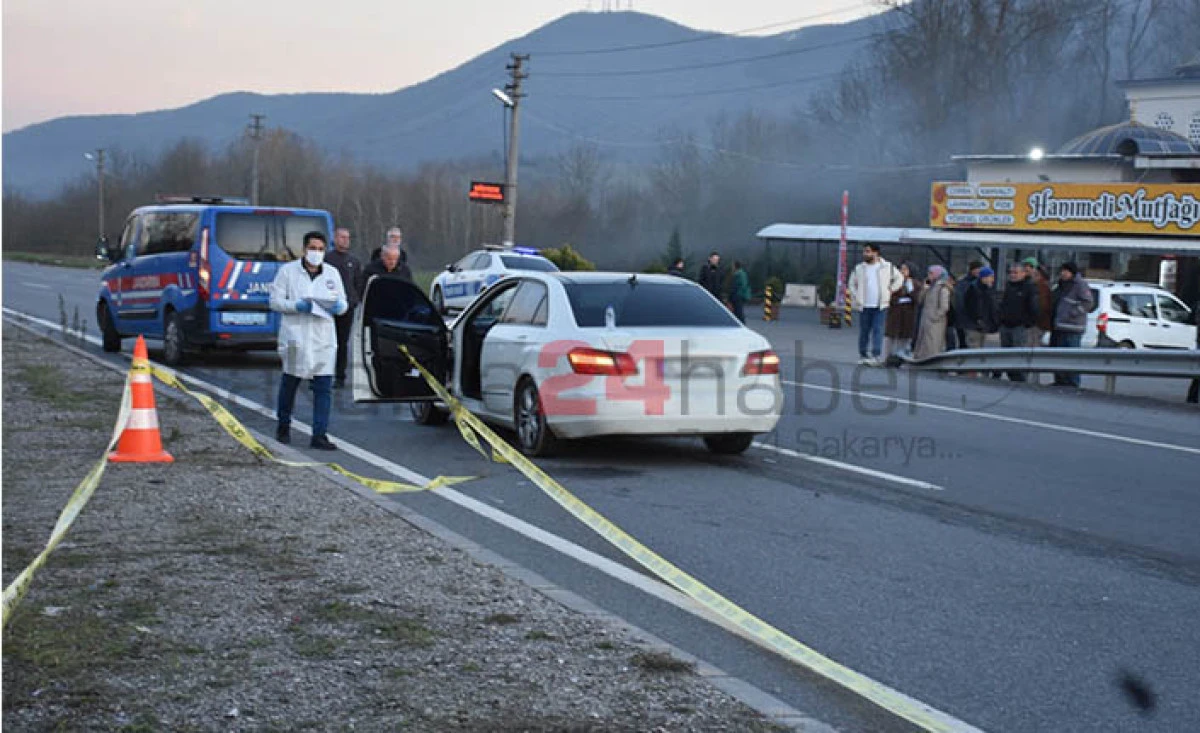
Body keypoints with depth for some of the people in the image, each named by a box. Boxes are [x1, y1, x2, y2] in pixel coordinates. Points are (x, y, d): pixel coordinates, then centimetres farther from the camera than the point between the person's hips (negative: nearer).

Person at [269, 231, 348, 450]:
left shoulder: (332, 274, 11)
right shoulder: (288, 271, 0)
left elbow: (344, 303, 15)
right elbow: (275, 301, -2)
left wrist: (338, 306, -9)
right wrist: (297, 306, -19)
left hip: (323, 339, 2)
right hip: (295, 336, -2)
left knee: (323, 387, -5)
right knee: (289, 383, 11)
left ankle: (319, 435, -4)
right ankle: (283, 426, 31)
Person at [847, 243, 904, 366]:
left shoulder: (887, 267, 3)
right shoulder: (859, 268, 7)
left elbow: (899, 278, 14)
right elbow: (852, 284, 17)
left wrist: (891, 290, 5)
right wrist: (855, 298, 7)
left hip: (880, 305, -2)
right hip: (864, 306, 2)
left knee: (878, 331, -11)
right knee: (864, 331, 5)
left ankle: (877, 356, -16)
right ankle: (862, 355, 15)